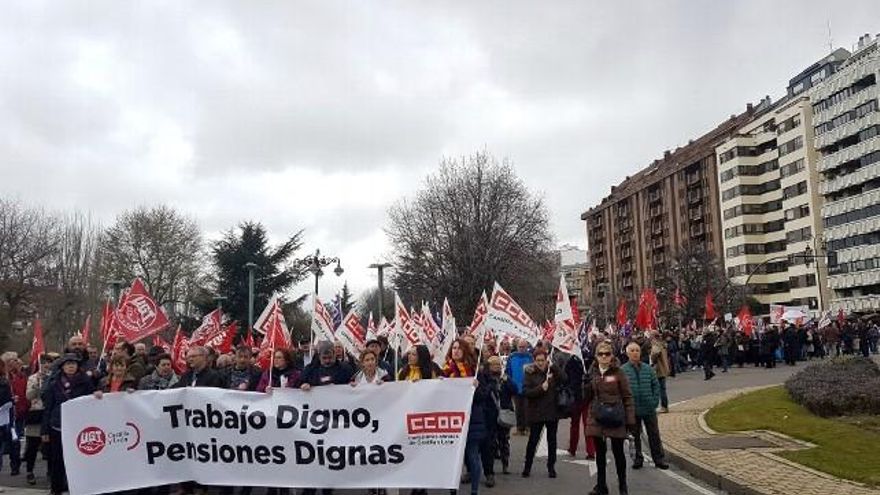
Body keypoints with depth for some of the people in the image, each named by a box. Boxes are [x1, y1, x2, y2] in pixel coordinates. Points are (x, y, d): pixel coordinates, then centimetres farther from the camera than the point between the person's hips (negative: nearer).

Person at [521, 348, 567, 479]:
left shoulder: (553, 370, 1)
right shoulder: (530, 373, -4)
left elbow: (564, 379, -16)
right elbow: (525, 392, -11)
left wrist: (553, 366, -20)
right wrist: (541, 388, -22)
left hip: (552, 411, 2)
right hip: (536, 412, -2)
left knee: (552, 440, 10)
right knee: (533, 440, 3)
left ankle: (551, 467, 23)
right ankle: (527, 467, 18)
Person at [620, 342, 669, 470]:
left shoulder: (648, 369, 1)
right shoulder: (623, 370, -7)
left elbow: (656, 385, 7)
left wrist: (655, 401, -1)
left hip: (649, 408, 2)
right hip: (632, 409, -2)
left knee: (654, 434, 9)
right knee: (635, 435, 11)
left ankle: (658, 459, 20)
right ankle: (638, 459, 24)